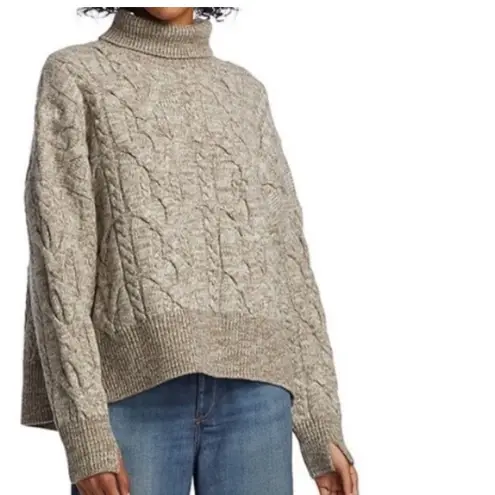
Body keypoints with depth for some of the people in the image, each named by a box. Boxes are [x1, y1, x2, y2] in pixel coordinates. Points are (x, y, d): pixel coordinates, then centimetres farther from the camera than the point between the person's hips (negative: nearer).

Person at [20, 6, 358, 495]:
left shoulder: (246, 93, 17)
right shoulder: (75, 77, 6)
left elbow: (287, 262, 14)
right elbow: (59, 264, -3)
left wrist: (322, 428, 8)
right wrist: (85, 432, -13)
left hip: (252, 388, 3)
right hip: (134, 388, -3)